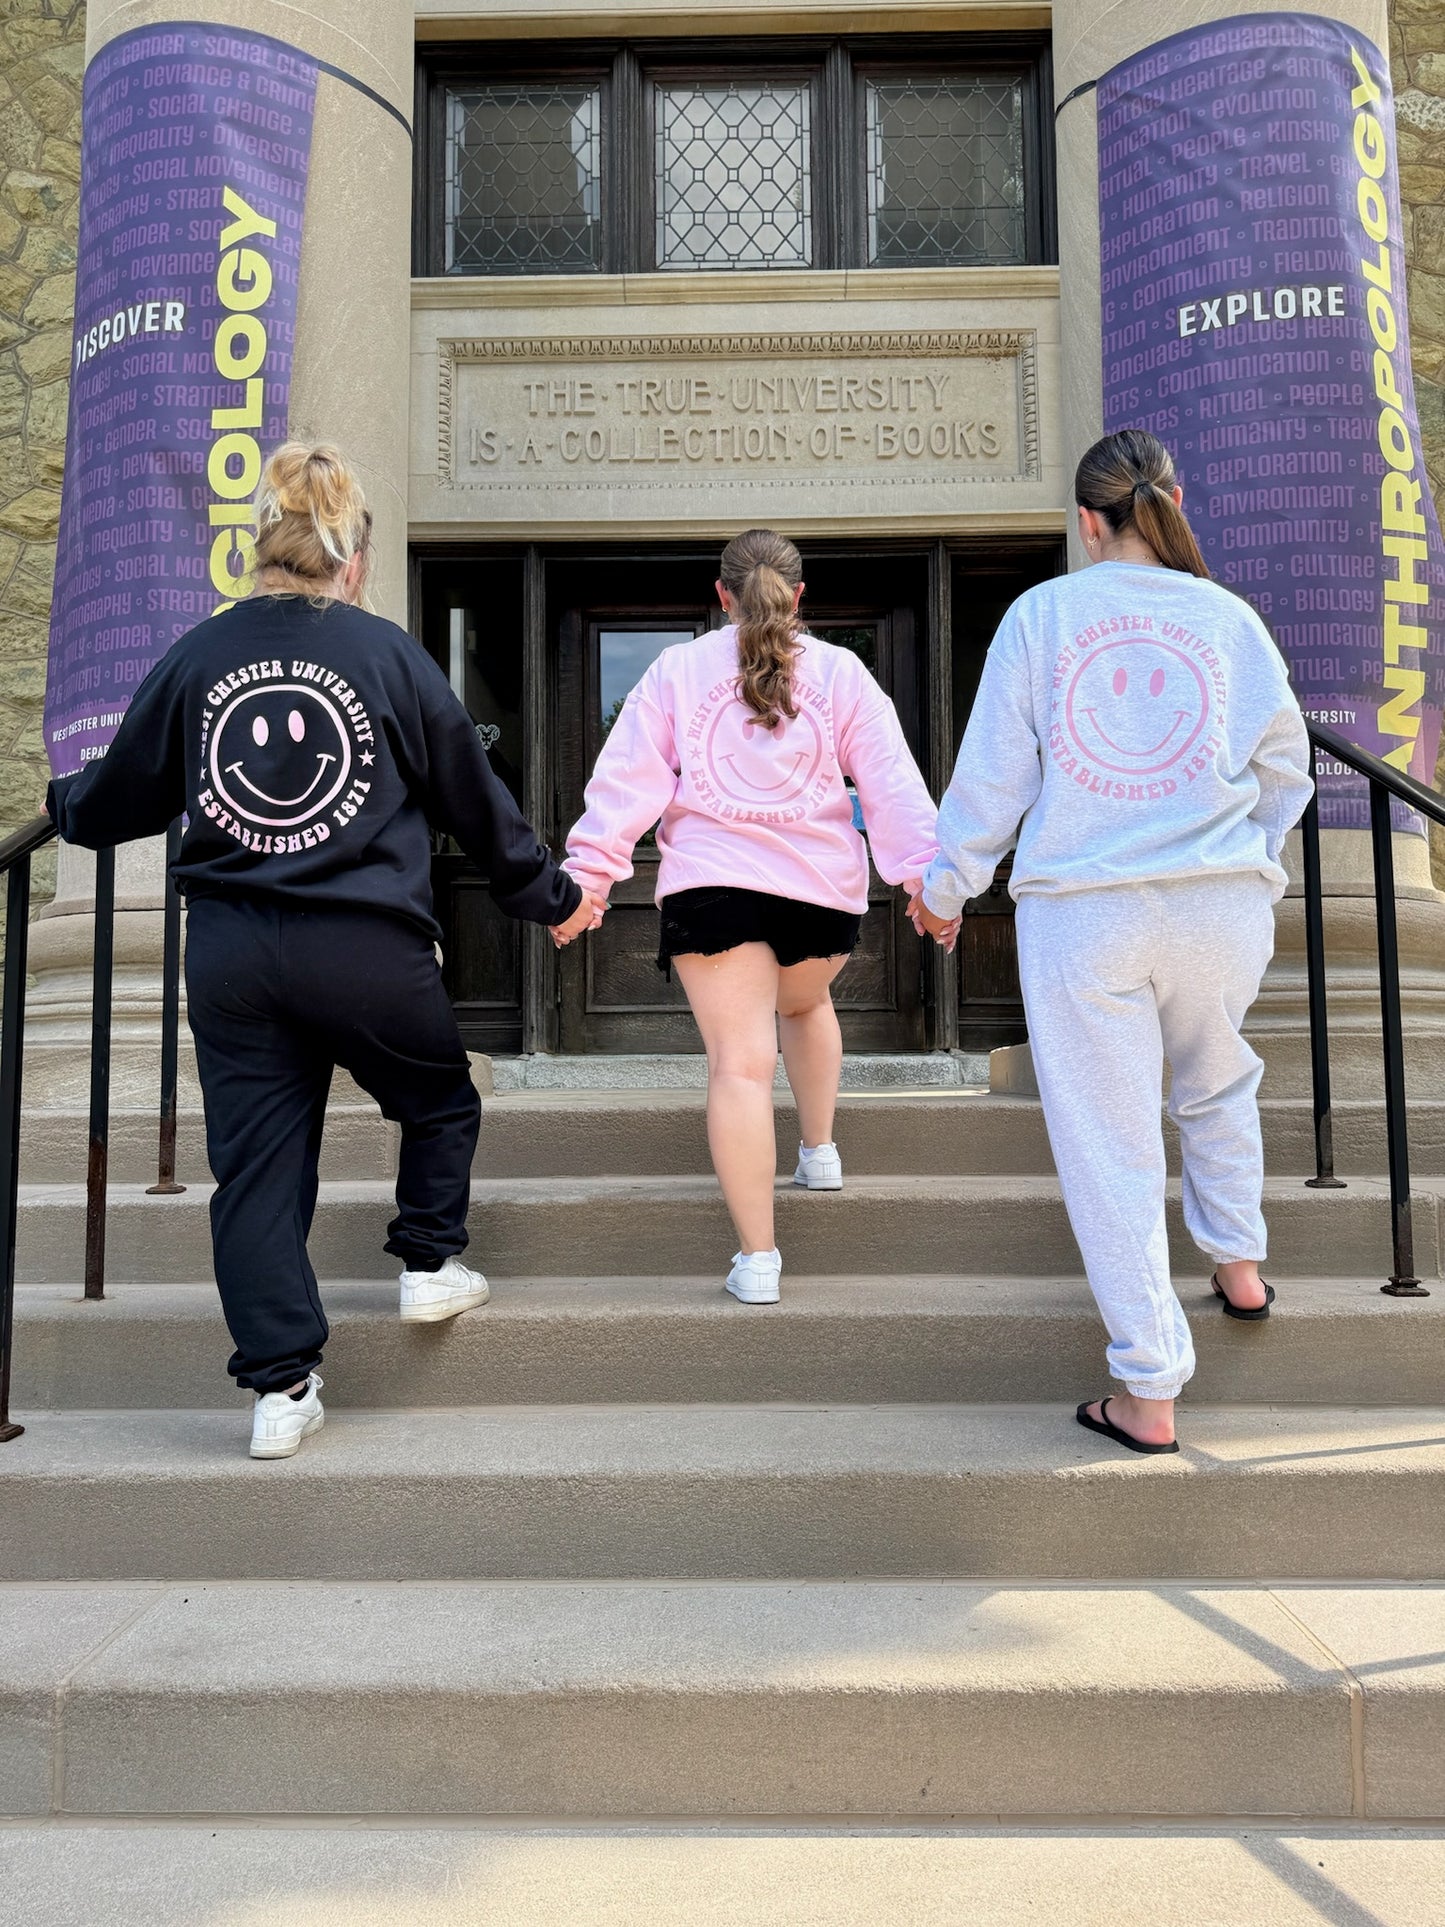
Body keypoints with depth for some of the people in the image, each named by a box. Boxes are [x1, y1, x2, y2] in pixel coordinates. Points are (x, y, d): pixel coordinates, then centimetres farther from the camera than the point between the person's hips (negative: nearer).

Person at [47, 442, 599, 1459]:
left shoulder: (197, 655, 4)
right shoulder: (387, 651, -3)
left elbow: (119, 797, 14)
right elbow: (474, 796, 4)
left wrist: (65, 805, 38)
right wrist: (550, 896, 17)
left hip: (228, 949, 3)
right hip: (366, 947, -3)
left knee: (256, 1159, 9)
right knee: (441, 1100, 24)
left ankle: (281, 1385, 11)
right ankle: (431, 1267, 30)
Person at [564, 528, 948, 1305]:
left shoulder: (677, 668, 8)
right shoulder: (840, 671, 9)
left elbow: (628, 775, 1)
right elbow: (890, 775, 3)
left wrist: (588, 869, -1)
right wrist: (924, 869, 0)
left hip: (711, 884, -2)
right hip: (823, 885, 2)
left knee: (740, 1061, -4)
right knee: (805, 1004, 32)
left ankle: (756, 1257, -5)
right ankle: (819, 1150, 38)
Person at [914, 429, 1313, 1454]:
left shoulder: (1041, 614, -1)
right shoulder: (1230, 618, 5)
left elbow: (991, 774, -1)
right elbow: (1286, 770, 13)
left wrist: (946, 888, 13)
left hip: (1080, 911, -2)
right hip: (1224, 906, 2)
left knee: (1110, 1147, 5)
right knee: (1218, 1083, 31)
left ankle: (1149, 1394, 11)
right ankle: (1240, 1264, 41)